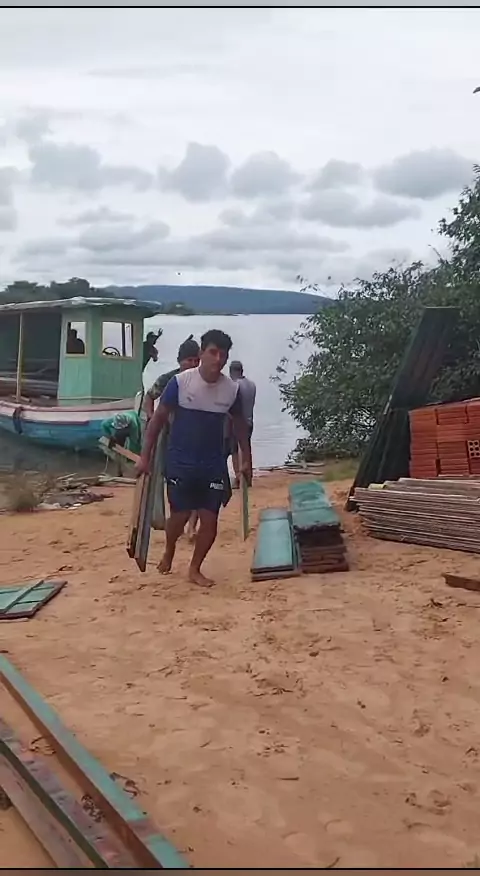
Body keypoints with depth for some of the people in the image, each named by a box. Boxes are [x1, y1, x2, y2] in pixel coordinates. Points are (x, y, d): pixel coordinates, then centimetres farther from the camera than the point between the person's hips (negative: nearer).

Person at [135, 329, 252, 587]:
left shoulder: (232, 389, -5)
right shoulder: (180, 382, -14)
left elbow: (239, 424, 11)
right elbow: (158, 419, -7)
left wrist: (247, 459, 11)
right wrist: (145, 456, -8)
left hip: (214, 465, 3)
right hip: (180, 463, -2)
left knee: (210, 519, 1)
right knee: (180, 516, 4)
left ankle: (195, 569, 21)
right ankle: (168, 553, 35)